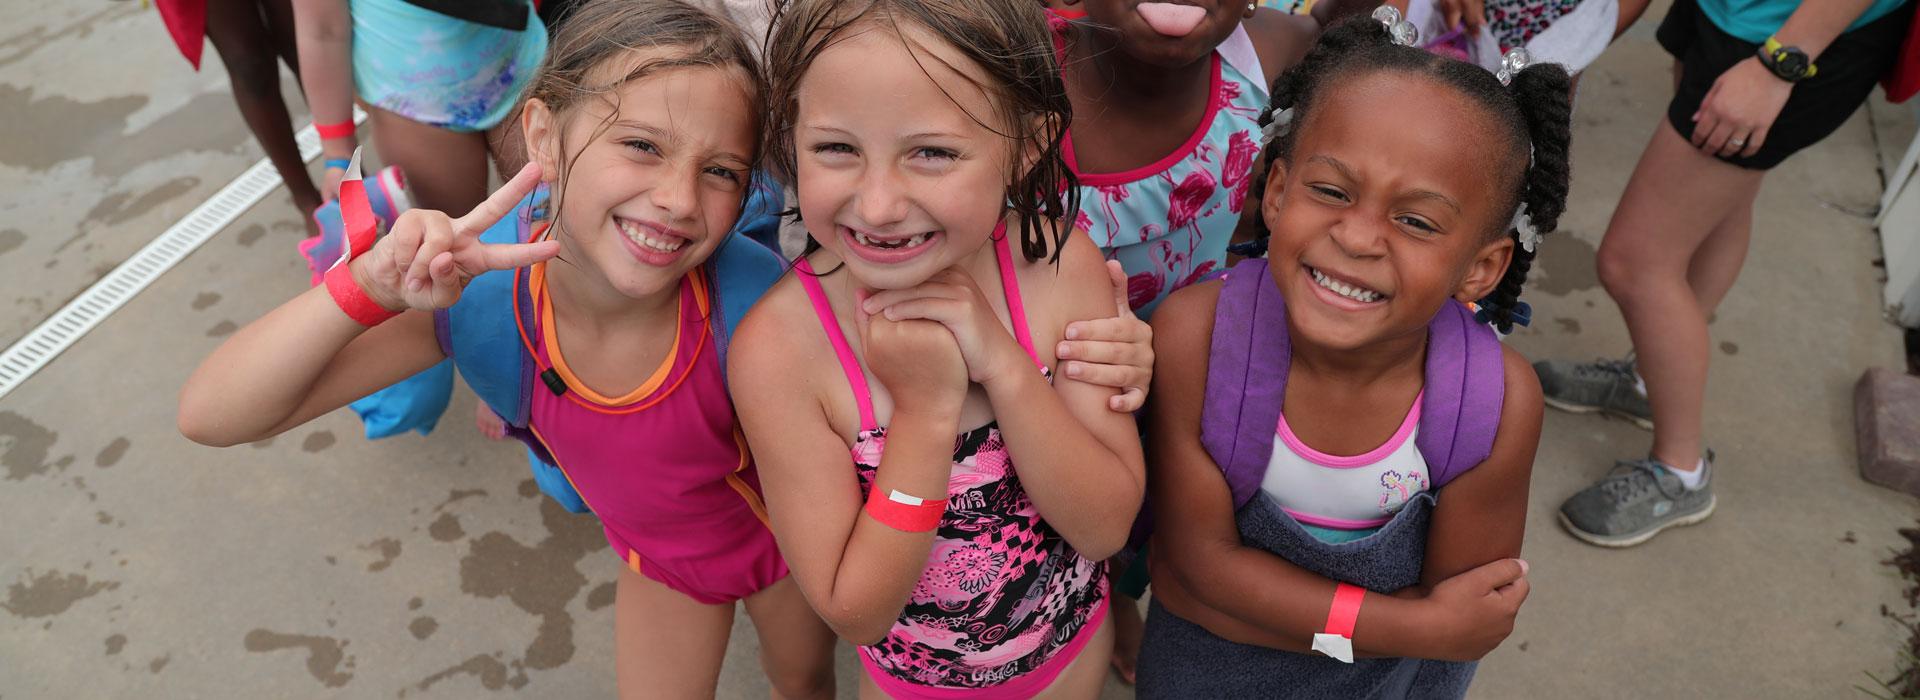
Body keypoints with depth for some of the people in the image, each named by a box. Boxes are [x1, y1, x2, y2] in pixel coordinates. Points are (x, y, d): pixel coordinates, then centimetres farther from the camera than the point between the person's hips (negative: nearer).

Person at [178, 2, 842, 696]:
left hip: (784, 534, 0)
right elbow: (212, 417, -33)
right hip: (658, 559, 1)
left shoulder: (752, 303, -39)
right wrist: (373, 285, -45)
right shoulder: (477, 283, -32)